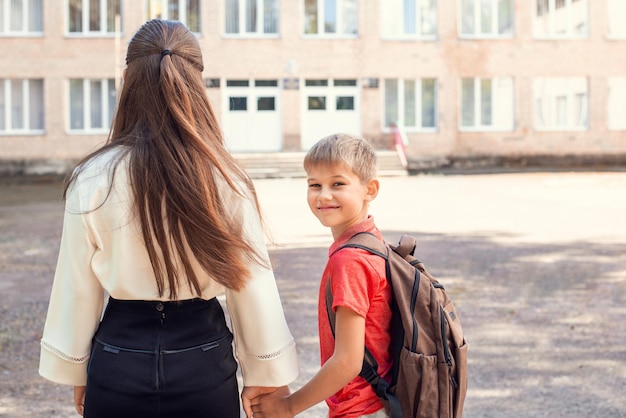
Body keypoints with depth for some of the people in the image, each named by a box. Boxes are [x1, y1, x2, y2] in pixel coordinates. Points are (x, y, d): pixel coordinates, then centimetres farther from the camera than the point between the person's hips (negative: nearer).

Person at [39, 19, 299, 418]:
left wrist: (75, 370, 12)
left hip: (120, 363, 0)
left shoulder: (93, 180, -11)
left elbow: (77, 290, -3)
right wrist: (267, 374, 8)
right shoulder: (227, 180, -10)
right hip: (202, 355, 0)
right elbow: (253, 285, -5)